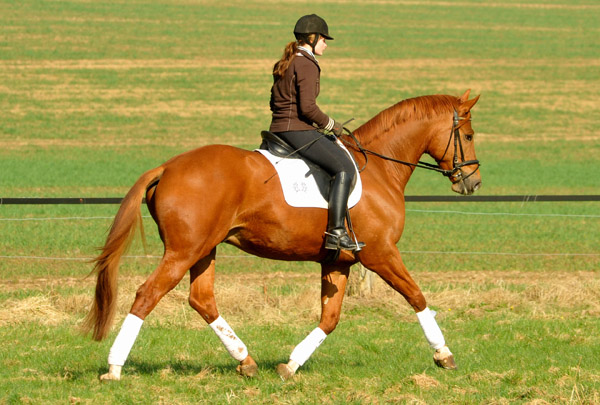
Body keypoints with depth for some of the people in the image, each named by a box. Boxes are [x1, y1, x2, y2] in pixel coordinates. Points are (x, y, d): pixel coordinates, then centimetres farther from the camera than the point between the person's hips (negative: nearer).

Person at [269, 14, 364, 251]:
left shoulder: (285, 64, 17)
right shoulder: (307, 65, -13)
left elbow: (275, 102, 22)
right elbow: (307, 107, -22)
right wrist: (330, 124, -7)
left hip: (278, 129, 11)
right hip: (299, 131, -11)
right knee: (345, 168, -19)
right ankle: (336, 232, -30)